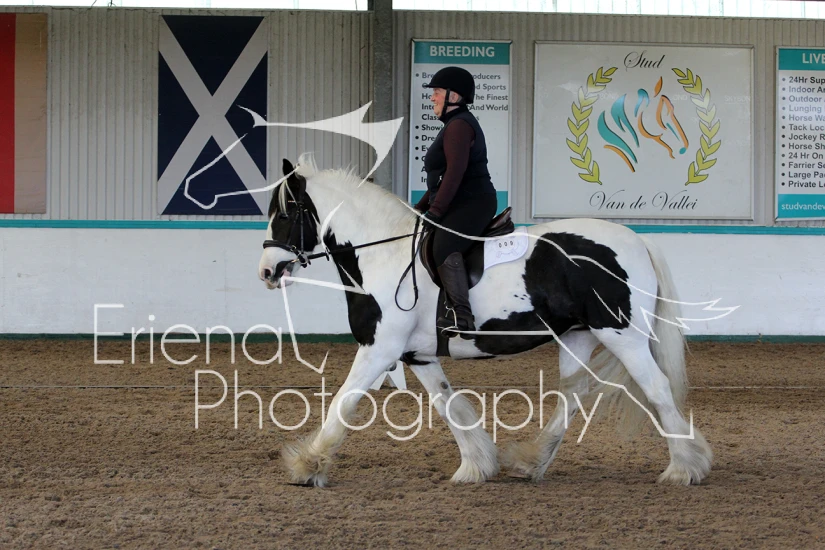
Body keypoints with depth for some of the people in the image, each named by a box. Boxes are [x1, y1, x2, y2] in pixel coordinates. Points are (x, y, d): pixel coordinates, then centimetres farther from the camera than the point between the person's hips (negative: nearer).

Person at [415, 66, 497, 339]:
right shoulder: (455, 124, 23)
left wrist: (435, 210, -24)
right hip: (461, 205, 12)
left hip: (473, 203, -12)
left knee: (444, 245, -33)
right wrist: (421, 207, 23)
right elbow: (443, 176, 28)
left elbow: (455, 172, -23)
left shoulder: (459, 125, -12)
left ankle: (462, 316, -40)